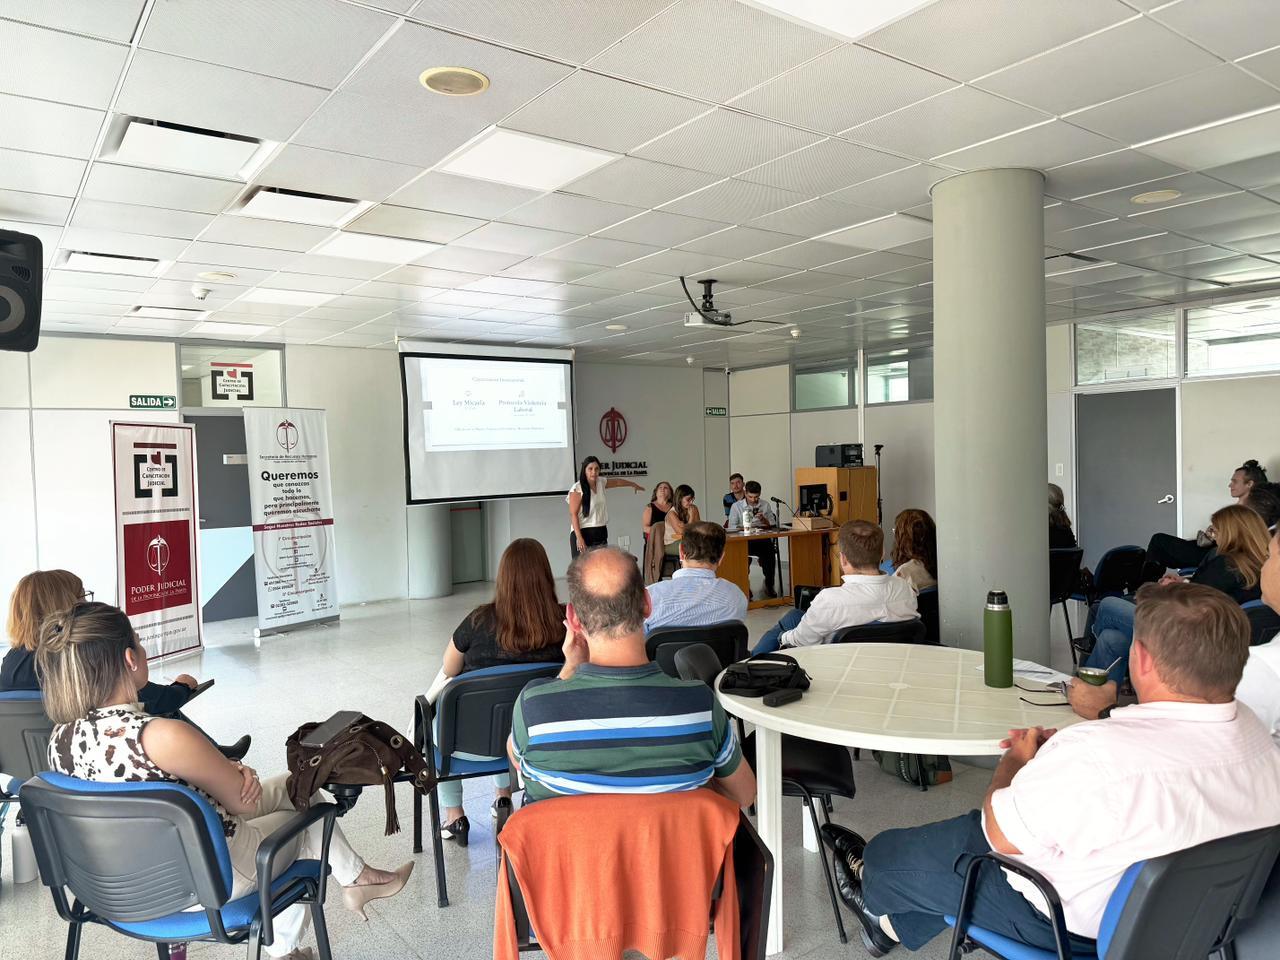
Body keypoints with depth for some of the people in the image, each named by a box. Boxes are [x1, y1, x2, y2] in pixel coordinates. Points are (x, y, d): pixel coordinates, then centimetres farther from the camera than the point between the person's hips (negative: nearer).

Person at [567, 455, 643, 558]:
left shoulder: (601, 482, 9)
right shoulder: (577, 489, -12)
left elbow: (616, 481, 31)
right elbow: (573, 514, -14)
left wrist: (633, 484, 48)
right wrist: (579, 537, -21)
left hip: (601, 533, 7)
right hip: (583, 533, -7)